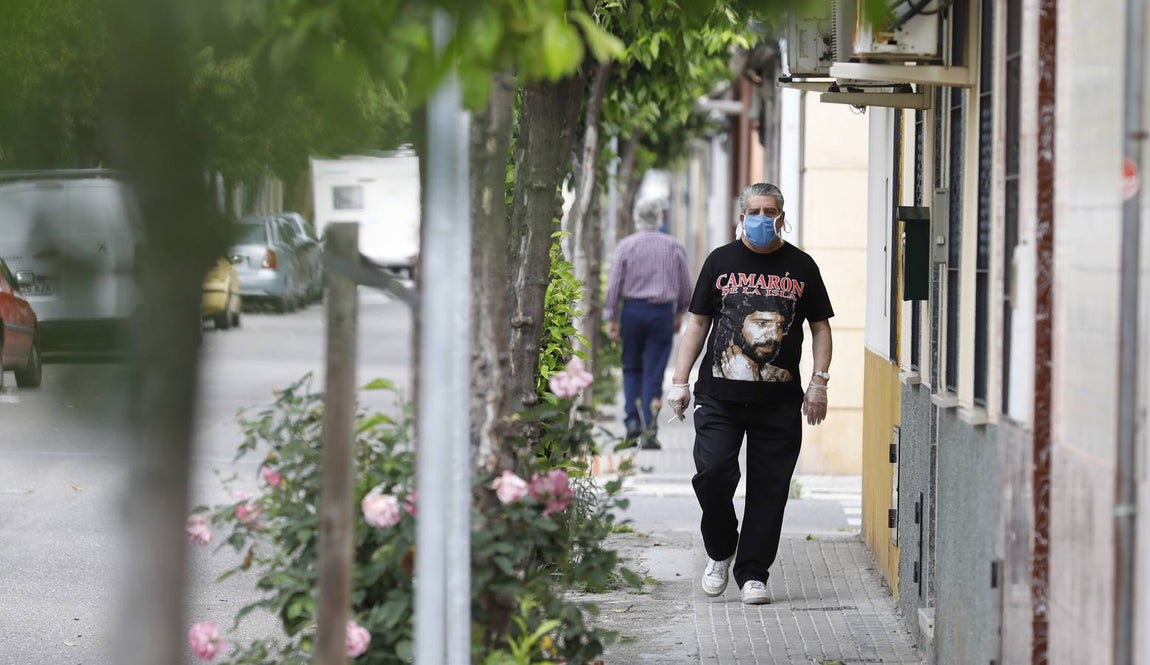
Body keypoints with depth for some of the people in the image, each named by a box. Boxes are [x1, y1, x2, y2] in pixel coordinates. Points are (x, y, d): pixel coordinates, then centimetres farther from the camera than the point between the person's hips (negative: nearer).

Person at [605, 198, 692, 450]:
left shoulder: (626, 246, -1)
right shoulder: (675, 247, 3)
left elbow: (614, 284, -3)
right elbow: (685, 286, 8)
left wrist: (611, 318, 2)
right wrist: (679, 313, 21)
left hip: (632, 310, 0)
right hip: (663, 312, 0)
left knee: (632, 369, 15)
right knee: (654, 374, 1)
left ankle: (632, 421, 1)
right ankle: (649, 431, -6)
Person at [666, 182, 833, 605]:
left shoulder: (801, 266, 9)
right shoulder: (720, 261, 9)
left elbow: (820, 327, 13)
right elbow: (698, 323, 11)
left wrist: (819, 383, 2)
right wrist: (680, 381, 5)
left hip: (779, 400, 0)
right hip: (720, 395, 0)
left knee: (769, 488, 0)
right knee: (712, 472, -13)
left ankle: (752, 573, 10)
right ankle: (719, 552, 12)